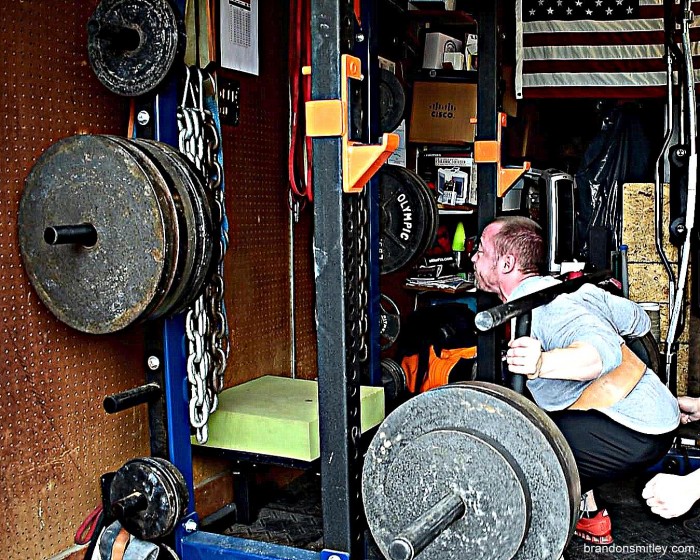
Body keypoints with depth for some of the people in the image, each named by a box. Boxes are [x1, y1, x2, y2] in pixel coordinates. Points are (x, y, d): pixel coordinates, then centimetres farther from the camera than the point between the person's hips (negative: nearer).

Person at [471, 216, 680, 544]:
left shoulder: (541, 307, -18)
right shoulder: (562, 287, 9)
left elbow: (604, 351, -35)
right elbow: (640, 320, 20)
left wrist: (542, 364, -50)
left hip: (636, 433, -10)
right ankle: (590, 518, 34)